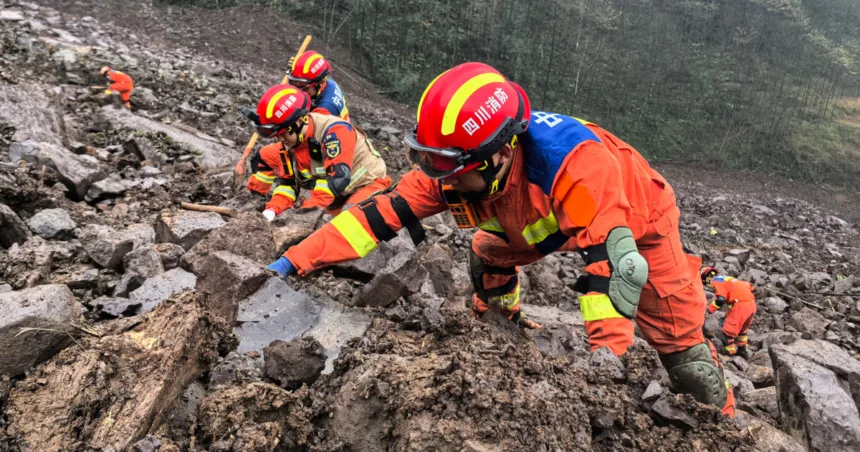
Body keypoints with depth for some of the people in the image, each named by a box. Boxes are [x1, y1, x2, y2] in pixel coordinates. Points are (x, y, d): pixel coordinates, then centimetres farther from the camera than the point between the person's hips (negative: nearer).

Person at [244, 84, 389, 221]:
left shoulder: (334, 131, -29)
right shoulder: (291, 142, -4)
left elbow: (338, 178, -36)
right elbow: (288, 181, 3)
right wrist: (273, 209, -15)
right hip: (339, 196, 8)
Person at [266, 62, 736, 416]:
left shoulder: (574, 164, -46)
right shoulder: (453, 166, -26)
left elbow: (609, 264, -48)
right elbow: (380, 213, -26)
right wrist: (294, 261, -31)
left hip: (637, 217, -5)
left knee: (678, 342, -6)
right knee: (488, 257, 7)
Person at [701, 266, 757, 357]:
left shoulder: (716, 282, -2)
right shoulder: (726, 279, 25)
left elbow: (720, 300, -16)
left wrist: (708, 309, -4)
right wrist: (729, 314, 31)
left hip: (741, 305, -9)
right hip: (751, 303, 10)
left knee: (728, 332, -1)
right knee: (741, 329, 29)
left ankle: (730, 353, 2)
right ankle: (742, 350, 41)